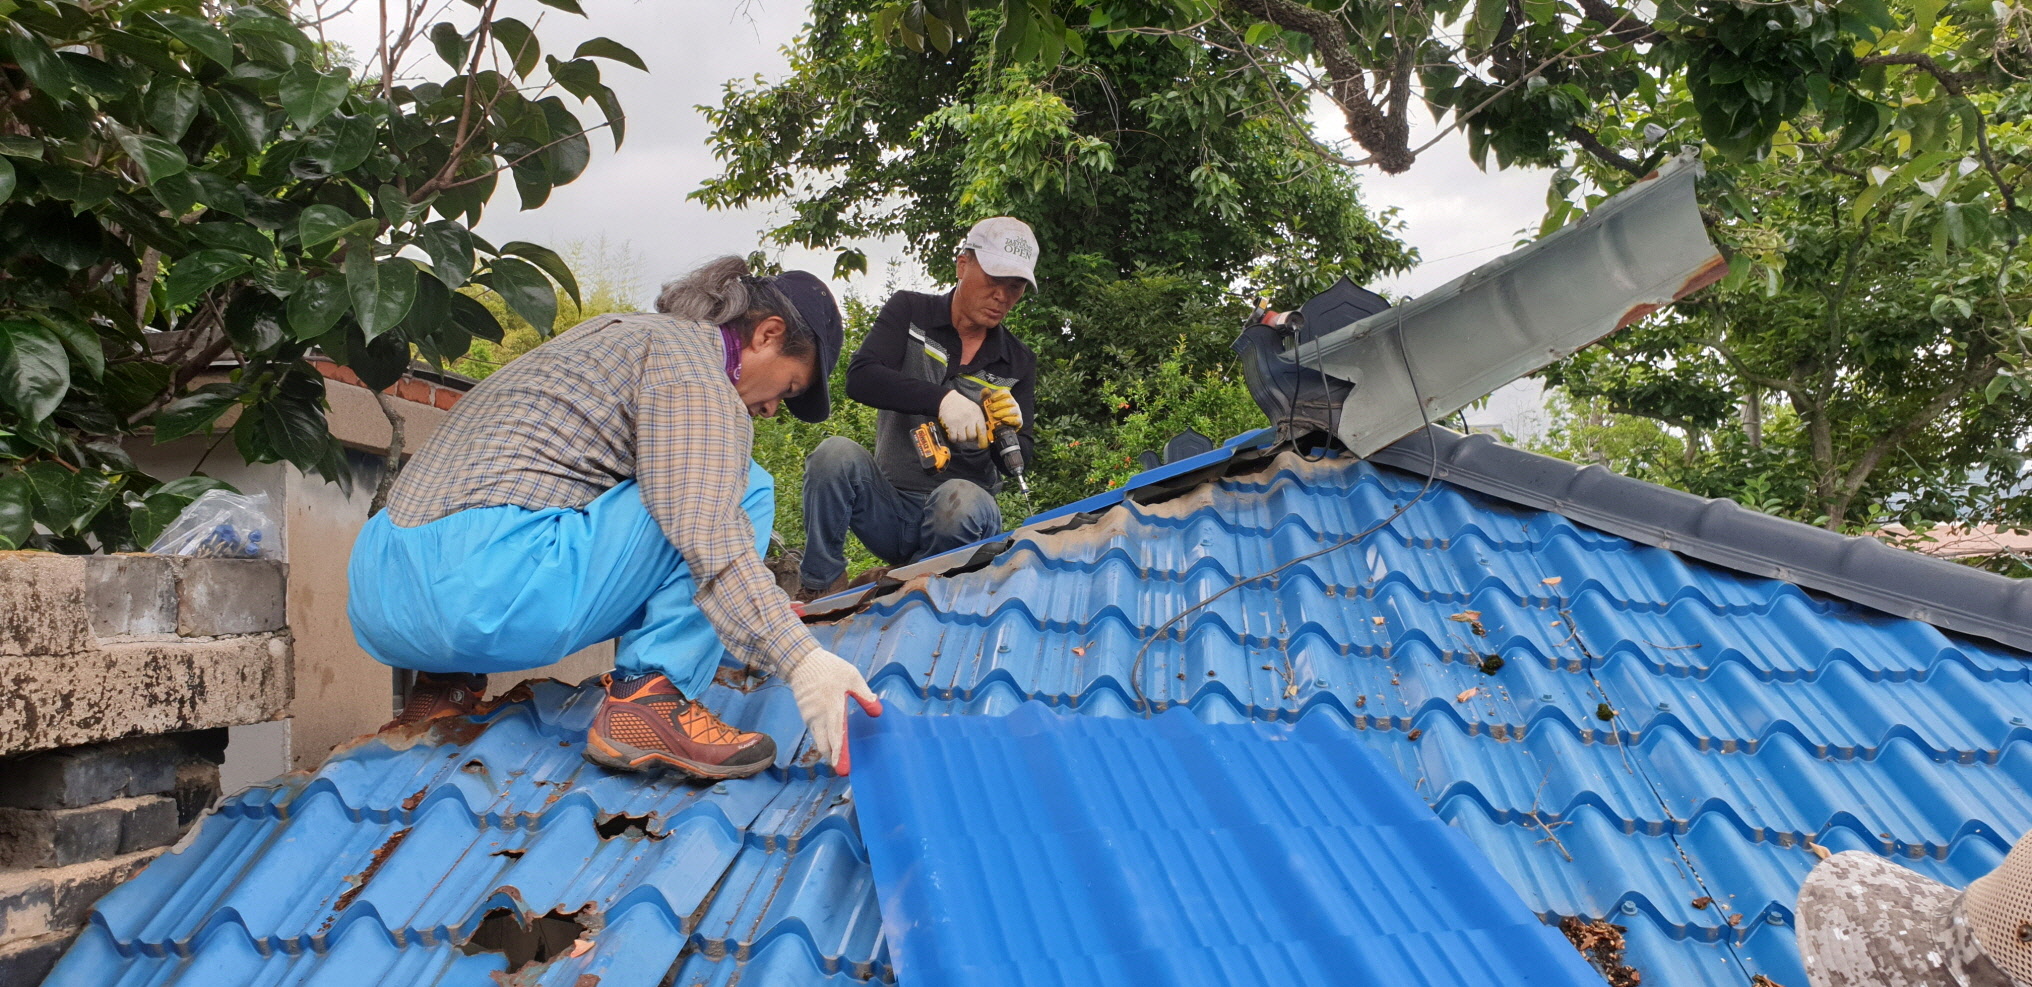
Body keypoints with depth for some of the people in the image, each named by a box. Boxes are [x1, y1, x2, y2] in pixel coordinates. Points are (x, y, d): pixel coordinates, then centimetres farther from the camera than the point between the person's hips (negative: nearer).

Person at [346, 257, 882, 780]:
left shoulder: (620, 331, 26)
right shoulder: (694, 364, -3)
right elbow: (708, 538, -19)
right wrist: (800, 659, -25)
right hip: (482, 594, -10)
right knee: (741, 489, 0)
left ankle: (445, 682, 21)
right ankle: (648, 699, -10)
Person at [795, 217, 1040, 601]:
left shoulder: (1018, 362, 7)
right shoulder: (909, 312, 3)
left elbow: (1022, 458, 4)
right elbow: (860, 378, -15)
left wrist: (1008, 433, -21)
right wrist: (942, 398, -30)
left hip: (960, 518, 0)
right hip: (889, 506, 0)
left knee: (961, 499, -35)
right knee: (836, 454, -28)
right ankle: (819, 592, -16)